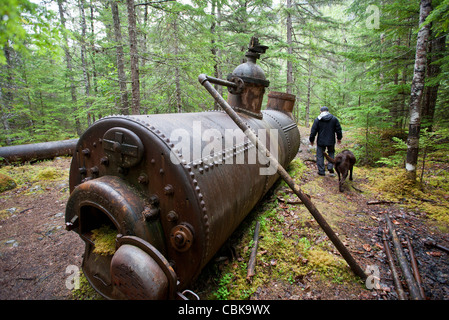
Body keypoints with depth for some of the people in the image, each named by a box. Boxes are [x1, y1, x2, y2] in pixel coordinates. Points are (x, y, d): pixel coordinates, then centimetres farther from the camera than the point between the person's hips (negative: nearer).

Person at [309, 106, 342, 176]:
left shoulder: (317, 119, -5)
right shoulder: (334, 118, 1)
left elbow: (313, 131, -4)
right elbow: (338, 129, 7)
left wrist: (311, 140, 7)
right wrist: (339, 138, 20)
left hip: (321, 141, -2)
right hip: (331, 141, 2)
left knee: (320, 156, 8)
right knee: (331, 153, 20)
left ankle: (321, 171, 11)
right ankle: (330, 168, 6)